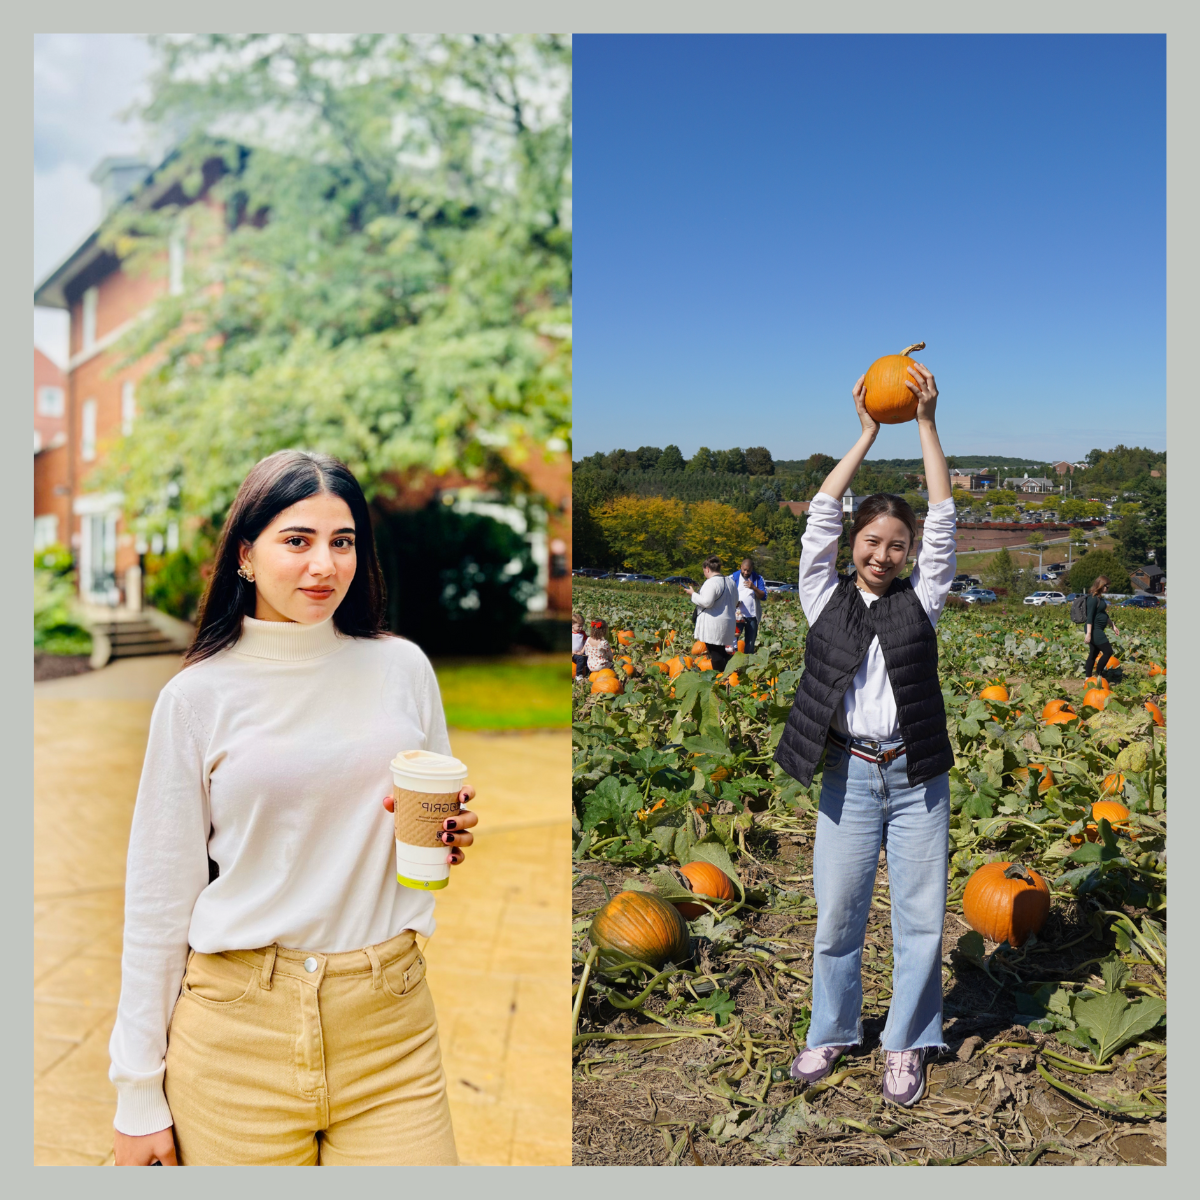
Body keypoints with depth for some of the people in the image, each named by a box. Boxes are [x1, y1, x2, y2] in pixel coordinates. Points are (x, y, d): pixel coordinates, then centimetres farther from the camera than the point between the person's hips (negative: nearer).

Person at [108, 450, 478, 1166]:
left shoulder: (403, 668, 2)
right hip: (238, 1023, -1)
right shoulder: (198, 696, -4)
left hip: (390, 1025, 2)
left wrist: (447, 839, -9)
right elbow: (160, 896, 0)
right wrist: (140, 1094, 1)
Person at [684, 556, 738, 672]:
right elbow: (735, 603, 21)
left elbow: (706, 602, -22)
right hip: (728, 623, 9)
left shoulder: (711, 583, -15)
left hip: (713, 626, -9)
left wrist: (693, 594, -9)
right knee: (723, 653, 13)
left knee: (715, 654, -6)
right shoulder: (731, 582, 14)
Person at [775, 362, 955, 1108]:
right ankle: (833, 1032, 29)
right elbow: (821, 517, -1)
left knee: (921, 918, 6)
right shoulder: (827, 598, 4)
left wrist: (927, 424, -1)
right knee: (837, 915, 9)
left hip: (917, 776, 0)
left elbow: (944, 521, 0)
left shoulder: (920, 599, 5)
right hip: (848, 773, 0)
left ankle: (907, 1044, 24)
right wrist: (868, 432, 2)